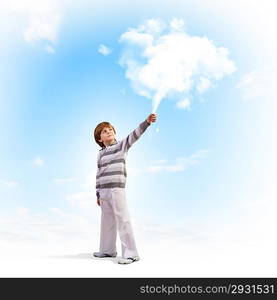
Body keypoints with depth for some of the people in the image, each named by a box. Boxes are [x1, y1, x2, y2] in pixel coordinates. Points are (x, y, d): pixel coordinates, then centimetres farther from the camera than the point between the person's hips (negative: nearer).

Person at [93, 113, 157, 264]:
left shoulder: (122, 145, 1)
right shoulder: (101, 154, 16)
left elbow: (134, 135, -15)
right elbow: (99, 175, 18)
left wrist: (147, 121, -31)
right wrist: (98, 194, 17)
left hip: (117, 189, -6)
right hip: (104, 191, 6)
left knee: (122, 220, -6)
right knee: (107, 221, 15)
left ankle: (131, 253, 0)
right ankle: (108, 250, 30)